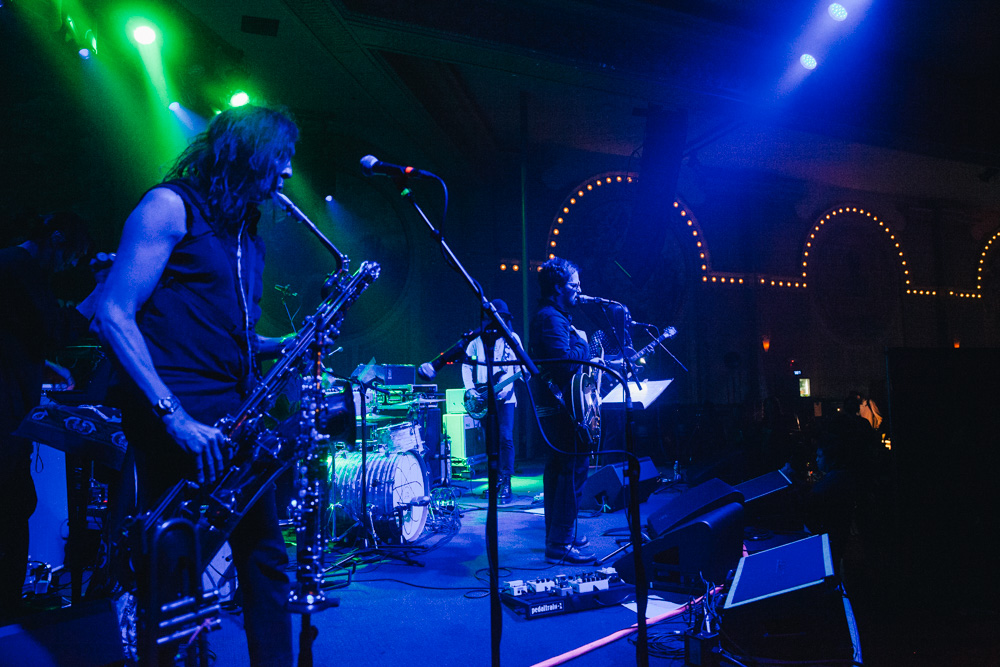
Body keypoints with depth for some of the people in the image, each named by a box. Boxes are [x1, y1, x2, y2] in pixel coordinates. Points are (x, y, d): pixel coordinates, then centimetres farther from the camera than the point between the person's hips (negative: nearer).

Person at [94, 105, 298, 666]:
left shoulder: (247, 232, 18)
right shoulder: (172, 206, -4)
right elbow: (114, 315, -12)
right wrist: (174, 415, -20)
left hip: (237, 419, 8)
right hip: (177, 420, -7)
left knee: (265, 556, 10)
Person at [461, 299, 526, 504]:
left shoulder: (512, 338, 8)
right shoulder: (477, 341, 10)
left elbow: (520, 365, 8)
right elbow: (466, 366, 11)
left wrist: (523, 373, -14)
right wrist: (470, 389, -2)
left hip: (505, 396, -2)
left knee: (505, 438, -11)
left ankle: (506, 485, -9)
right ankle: (495, 481, 15)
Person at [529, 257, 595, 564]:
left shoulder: (552, 315, 18)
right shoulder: (552, 318, -16)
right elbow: (566, 362, -27)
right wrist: (583, 344, -10)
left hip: (553, 404, 11)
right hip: (562, 406, -11)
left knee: (558, 468, 16)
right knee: (574, 469, -8)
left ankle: (557, 535, 26)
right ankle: (560, 545, -3)